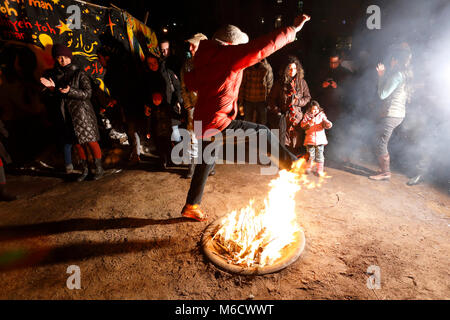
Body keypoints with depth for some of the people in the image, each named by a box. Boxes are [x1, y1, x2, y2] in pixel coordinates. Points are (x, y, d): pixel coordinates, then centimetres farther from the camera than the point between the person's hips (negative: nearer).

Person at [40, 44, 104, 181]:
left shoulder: (79, 73, -5)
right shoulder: (52, 75, 9)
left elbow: (87, 93, -12)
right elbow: (52, 97, 11)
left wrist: (70, 91, -24)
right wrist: (51, 88, -10)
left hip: (82, 113, -5)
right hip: (67, 116, 5)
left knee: (91, 141, -3)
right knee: (78, 144, 11)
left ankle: (99, 169, 9)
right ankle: (85, 170, 23)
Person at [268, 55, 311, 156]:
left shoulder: (302, 82, 6)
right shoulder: (279, 83, 1)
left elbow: (307, 97, 14)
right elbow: (272, 99, 5)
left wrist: (298, 102, -6)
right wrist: (277, 112, -3)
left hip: (296, 114, 2)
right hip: (282, 114, -1)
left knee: (295, 137, -1)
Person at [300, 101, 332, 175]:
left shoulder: (321, 115, 7)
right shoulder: (307, 116, 4)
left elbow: (325, 124, 1)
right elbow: (303, 125, -5)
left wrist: (328, 124, -21)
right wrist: (310, 122, -19)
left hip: (320, 139, 1)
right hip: (310, 139, -1)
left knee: (319, 155, 3)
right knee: (310, 155, 5)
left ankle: (319, 170, 14)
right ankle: (308, 168, 26)